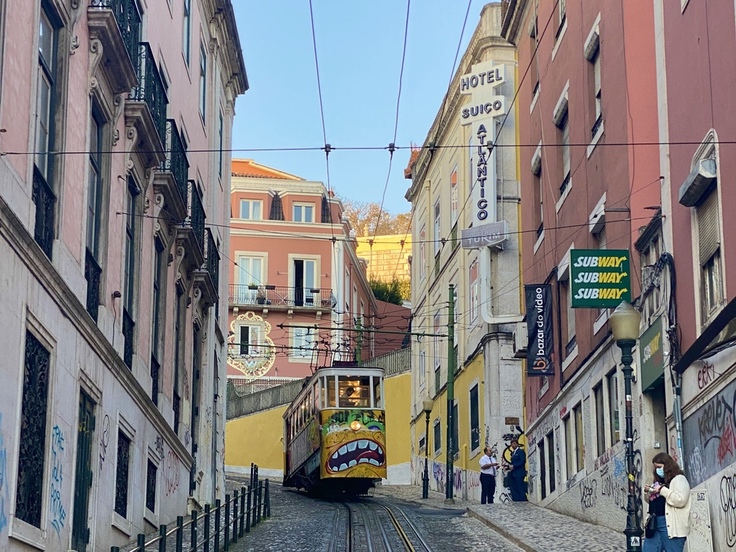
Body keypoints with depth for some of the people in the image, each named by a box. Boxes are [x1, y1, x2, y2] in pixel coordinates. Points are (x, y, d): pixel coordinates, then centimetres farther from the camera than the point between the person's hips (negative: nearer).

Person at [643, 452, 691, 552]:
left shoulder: (679, 479, -4)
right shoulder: (659, 481, 22)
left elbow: (680, 500, -20)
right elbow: (653, 502, 31)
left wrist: (662, 490, -15)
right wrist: (648, 492, 10)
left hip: (671, 525, -8)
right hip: (654, 523, 8)